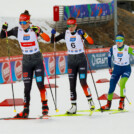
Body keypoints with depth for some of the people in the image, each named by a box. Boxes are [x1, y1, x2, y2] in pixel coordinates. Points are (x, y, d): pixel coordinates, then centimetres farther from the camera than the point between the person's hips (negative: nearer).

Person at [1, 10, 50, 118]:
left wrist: (39, 32, -36)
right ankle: (26, 110, 6)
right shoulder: (17, 31, -2)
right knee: (27, 87, 3)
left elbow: (47, 39, -22)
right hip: (26, 61, 3)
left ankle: (45, 106, 0)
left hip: (37, 59, -3)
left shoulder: (35, 29, -11)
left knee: (40, 84, -11)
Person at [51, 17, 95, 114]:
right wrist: (53, 34, -12)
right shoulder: (66, 33, 4)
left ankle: (90, 101, 5)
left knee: (83, 82, -12)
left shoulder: (80, 32, -7)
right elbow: (53, 41, 8)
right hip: (71, 60, 4)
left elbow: (91, 42, -19)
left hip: (81, 59, -4)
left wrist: (84, 34, -33)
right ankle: (74, 106, 3)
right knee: (72, 84, 1)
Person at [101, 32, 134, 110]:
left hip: (126, 69, -3)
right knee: (111, 87, 0)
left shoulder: (128, 49, -18)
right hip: (116, 69, 3)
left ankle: (122, 103, -15)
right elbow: (109, 57, 9)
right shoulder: (113, 48, -8)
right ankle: (108, 104, 17)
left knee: (122, 84, -26)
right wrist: (110, 68, 15)